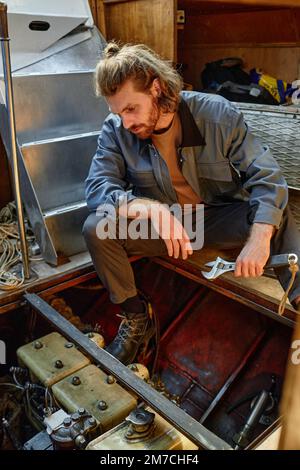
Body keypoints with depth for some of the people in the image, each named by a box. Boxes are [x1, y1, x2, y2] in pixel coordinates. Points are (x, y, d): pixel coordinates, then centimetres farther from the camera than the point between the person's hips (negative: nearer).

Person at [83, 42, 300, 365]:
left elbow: (266, 175, -17)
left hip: (220, 219, -1)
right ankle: (136, 318, -8)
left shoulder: (217, 114, -13)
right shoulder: (115, 130, -9)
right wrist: (149, 208, -40)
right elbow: (97, 189, -19)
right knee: (95, 227, -22)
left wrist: (259, 239, -35)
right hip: (159, 228, 1)